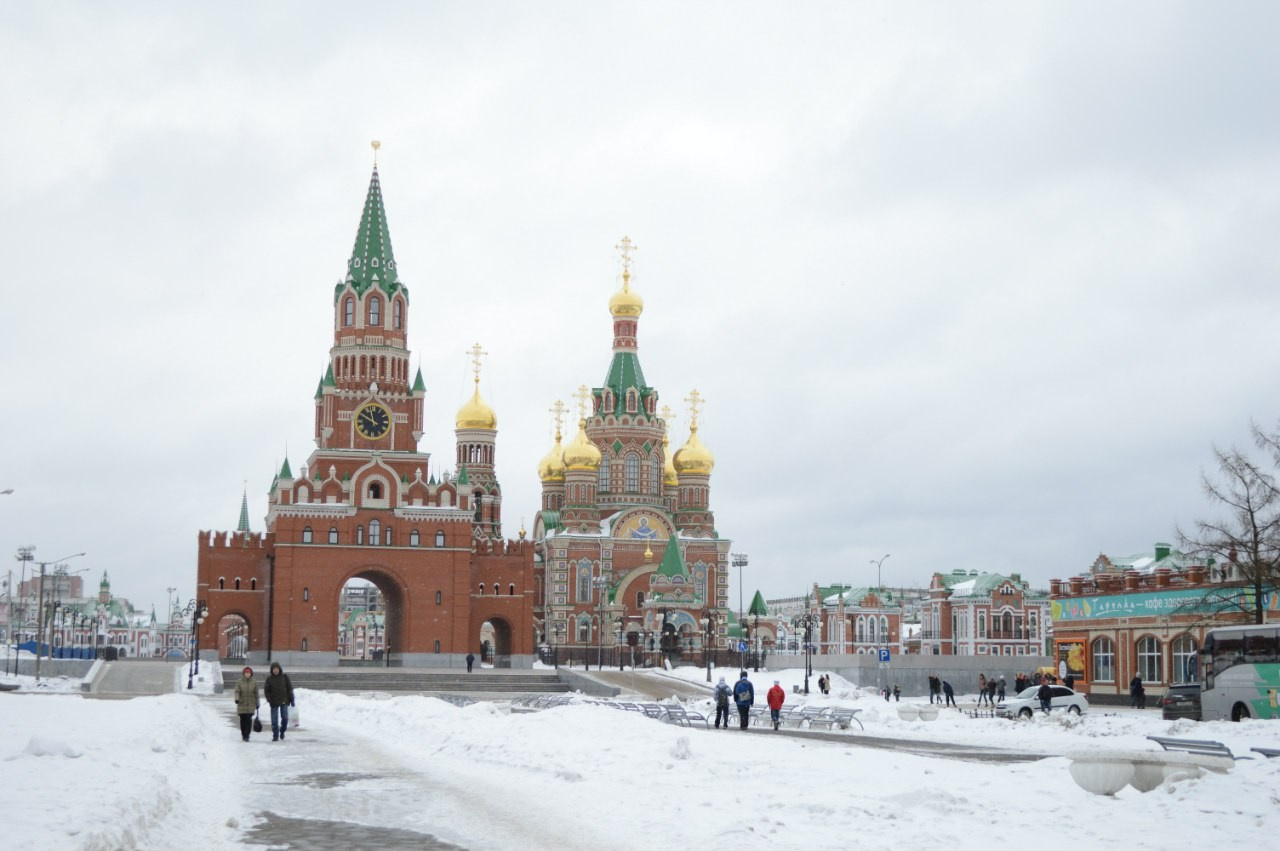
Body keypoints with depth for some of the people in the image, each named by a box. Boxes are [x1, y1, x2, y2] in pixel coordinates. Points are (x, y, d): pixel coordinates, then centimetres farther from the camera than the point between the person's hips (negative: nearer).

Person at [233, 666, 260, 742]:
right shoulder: (239, 682, -1)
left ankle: (247, 735, -11)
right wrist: (237, 699, -30)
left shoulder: (254, 682, 2)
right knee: (242, 720, 7)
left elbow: (256, 693, 8)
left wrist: (257, 704, 11)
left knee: (249, 719, -13)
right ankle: (243, 734, 23)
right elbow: (237, 691, -11)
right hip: (242, 704, 0)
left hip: (251, 704, 0)